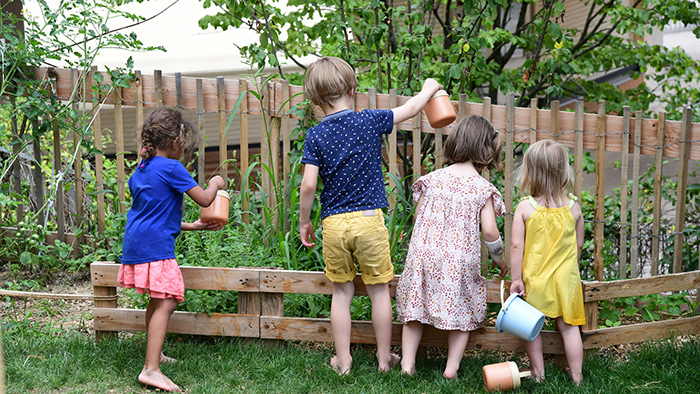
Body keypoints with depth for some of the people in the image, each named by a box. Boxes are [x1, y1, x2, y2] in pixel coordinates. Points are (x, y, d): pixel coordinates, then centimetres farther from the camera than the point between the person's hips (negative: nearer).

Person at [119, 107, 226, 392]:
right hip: (155, 247, -10)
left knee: (158, 301, 21)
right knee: (166, 302, -11)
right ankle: (151, 369, -16)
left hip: (136, 244, 10)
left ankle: (155, 355, 35)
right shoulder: (172, 168, -10)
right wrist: (215, 183, 13)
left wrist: (191, 226, 26)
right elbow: (204, 200, -8)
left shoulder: (141, 170, 17)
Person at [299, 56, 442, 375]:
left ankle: (343, 360, 19)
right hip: (369, 219, 0)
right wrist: (428, 89, 32)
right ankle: (384, 358, 21)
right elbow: (410, 109, 13)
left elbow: (308, 184, -8)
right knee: (379, 290, 11)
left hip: (333, 224, 1)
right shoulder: (370, 121, -1)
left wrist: (304, 221, 5)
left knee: (342, 292, 12)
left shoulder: (315, 136, -2)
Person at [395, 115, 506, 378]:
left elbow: (418, 219, 5)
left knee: (414, 306, 14)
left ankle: (407, 362, 11)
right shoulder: (483, 188, -4)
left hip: (425, 255, 2)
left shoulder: (432, 179, 2)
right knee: (462, 311, 15)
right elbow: (489, 231, -8)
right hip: (461, 261, -1)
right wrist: (499, 258, 9)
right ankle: (452, 366, 11)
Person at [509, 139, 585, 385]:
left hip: (533, 280, -2)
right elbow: (579, 245, 4)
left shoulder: (524, 208, -14)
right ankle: (576, 376, 21)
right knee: (569, 326, 12)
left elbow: (516, 246, -14)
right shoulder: (574, 207, -6)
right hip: (565, 279, 2)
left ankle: (538, 373, 24)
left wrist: (516, 279, -8)